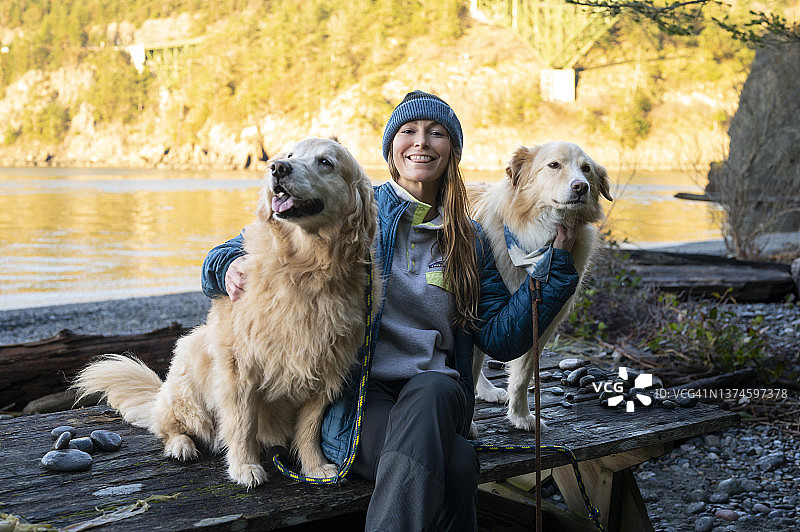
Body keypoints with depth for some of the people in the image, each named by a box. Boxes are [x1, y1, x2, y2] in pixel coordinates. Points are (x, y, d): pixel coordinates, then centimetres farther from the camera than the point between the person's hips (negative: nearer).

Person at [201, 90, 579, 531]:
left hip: (436, 392, 3)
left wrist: (556, 262, 4)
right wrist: (231, 266, -14)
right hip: (357, 394, -3)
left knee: (434, 389, -37)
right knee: (456, 465, -34)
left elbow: (501, 339, 9)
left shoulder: (469, 241, 15)